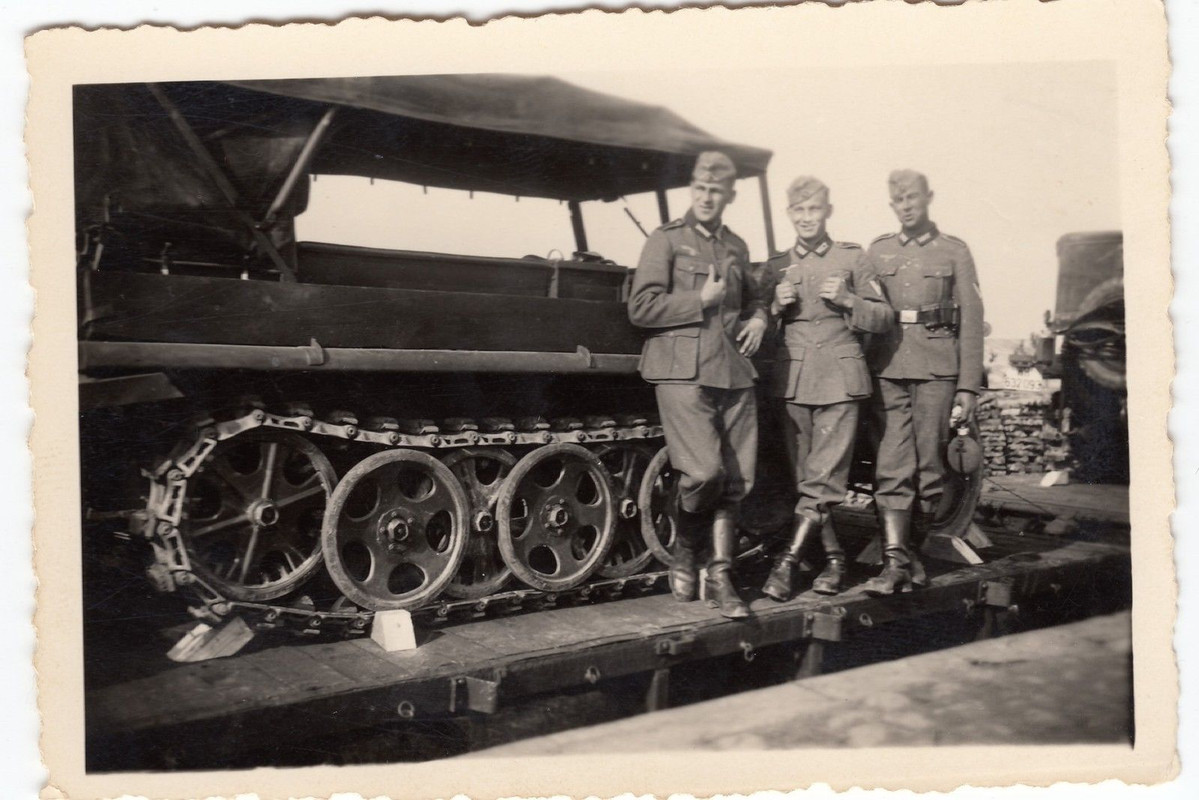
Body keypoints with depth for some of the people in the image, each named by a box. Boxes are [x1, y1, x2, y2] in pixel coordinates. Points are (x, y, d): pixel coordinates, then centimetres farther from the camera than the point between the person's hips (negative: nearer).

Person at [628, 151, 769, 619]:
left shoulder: (736, 247, 19)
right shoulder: (666, 241, 2)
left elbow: (754, 297, 35)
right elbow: (640, 308, -7)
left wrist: (758, 319, 13)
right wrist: (701, 301, -9)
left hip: (734, 375, 6)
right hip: (683, 373, -6)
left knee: (736, 481, 1)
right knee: (705, 471, -17)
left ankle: (720, 578, 11)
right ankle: (683, 550, 11)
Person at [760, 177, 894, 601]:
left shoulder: (852, 258, 7)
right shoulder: (776, 266, 14)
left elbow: (885, 319, 6)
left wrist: (848, 301, -10)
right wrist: (776, 307, -3)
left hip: (840, 379, -3)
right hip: (793, 379, 3)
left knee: (823, 481, -10)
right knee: (804, 480, 4)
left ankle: (786, 564, -10)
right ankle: (834, 559, 16)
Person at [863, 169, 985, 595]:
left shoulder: (954, 251, 8)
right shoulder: (877, 251, 14)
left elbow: (971, 321, 5)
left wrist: (968, 385, -1)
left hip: (936, 368, -1)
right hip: (888, 367, 1)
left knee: (929, 460, 3)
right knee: (892, 463, -6)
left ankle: (915, 548, 18)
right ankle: (895, 559, -7)